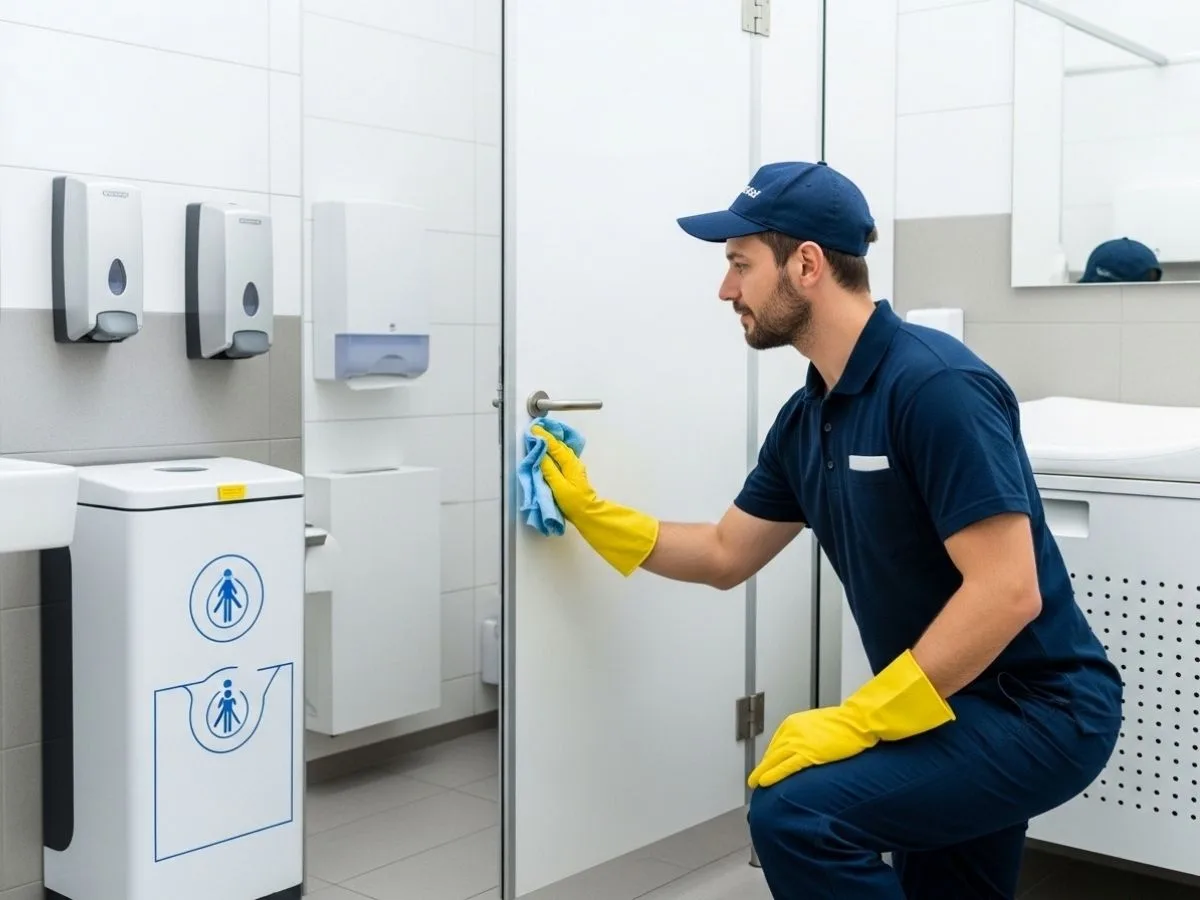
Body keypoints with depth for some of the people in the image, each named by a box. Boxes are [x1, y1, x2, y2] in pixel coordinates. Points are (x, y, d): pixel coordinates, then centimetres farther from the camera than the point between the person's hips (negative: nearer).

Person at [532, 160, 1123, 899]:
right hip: (952, 703, 9)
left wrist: (858, 720, -27)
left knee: (799, 811, -23)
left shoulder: (934, 383, -23)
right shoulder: (806, 419, 4)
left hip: (1038, 707, -9)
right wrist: (589, 512, 12)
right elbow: (725, 556, 17)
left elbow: (1007, 591, -27)